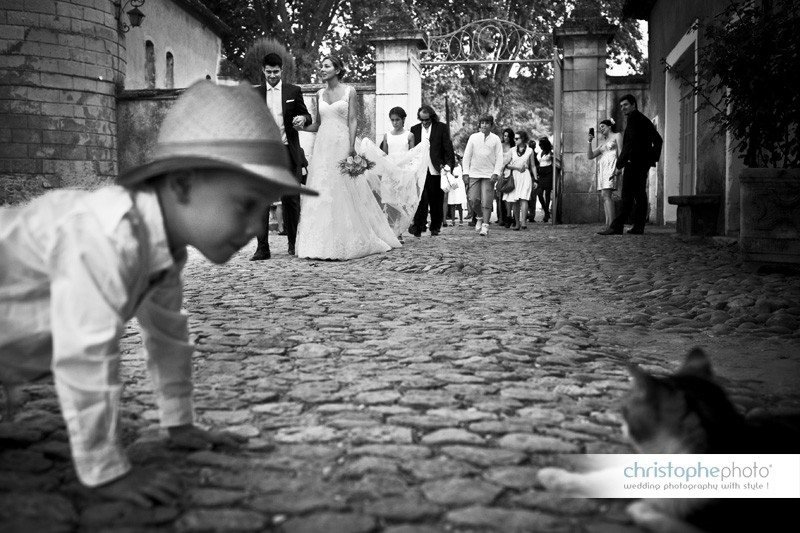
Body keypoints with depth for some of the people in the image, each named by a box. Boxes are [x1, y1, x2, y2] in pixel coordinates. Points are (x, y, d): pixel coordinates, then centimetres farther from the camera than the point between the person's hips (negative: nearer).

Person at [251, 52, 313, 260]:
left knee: (291, 200, 4)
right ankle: (262, 248, -3)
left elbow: (307, 116, 12)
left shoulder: (294, 91, 7)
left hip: (288, 151, 0)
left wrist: (303, 118, -12)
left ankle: (293, 244, 18)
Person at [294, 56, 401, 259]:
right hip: (323, 145, 4)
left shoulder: (349, 91, 1)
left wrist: (352, 147, -14)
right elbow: (318, 124, 16)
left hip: (342, 144, -4)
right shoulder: (320, 94, 13)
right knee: (322, 191, -1)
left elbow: (352, 120, -4)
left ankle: (346, 242, 6)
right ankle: (323, 244, 3)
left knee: (344, 192, -3)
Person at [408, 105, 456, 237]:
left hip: (436, 170, -1)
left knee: (436, 201, 5)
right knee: (421, 199, -10)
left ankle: (435, 228, 15)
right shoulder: (414, 129, 11)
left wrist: (449, 165, -7)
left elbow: (448, 148, 1)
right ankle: (418, 226, -11)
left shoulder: (441, 128, 4)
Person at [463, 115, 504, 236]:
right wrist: (466, 172, 1)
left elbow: (499, 158, 2)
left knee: (486, 202, -6)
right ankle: (480, 217, 25)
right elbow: (467, 155, 8)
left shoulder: (495, 139, 4)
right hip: (474, 173, 1)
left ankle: (485, 226, 0)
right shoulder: (473, 137, 7)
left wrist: (496, 173, -9)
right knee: (473, 200, -2)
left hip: (488, 175, -1)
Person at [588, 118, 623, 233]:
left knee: (606, 194, -20)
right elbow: (590, 156, 22)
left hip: (611, 166, -8)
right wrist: (589, 141, 10)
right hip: (601, 167, 8)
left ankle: (611, 224, -27)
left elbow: (620, 152, -3)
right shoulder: (603, 143, 27)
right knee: (604, 196, -1)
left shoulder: (617, 136, 8)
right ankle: (607, 224, -3)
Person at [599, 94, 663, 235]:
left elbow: (630, 144, -18)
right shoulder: (644, 120, 21)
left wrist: (619, 165, -18)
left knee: (627, 196, -13)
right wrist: (654, 158, 20)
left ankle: (617, 226, -15)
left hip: (634, 162, -10)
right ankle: (638, 227, 8)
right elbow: (658, 140, 27)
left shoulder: (633, 118, -9)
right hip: (644, 162, 10)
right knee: (640, 194, 8)